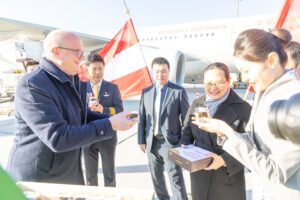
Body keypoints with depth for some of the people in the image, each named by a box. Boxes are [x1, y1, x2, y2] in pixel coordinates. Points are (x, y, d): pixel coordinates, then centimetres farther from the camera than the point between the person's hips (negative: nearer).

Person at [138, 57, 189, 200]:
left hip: (171, 142, -4)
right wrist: (141, 140, 6)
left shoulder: (179, 91, -6)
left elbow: (186, 118, -5)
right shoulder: (146, 92, 5)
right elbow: (142, 117, 8)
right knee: (156, 177, 20)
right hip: (152, 142, 5)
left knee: (176, 179, 1)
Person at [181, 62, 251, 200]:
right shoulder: (196, 104, 3)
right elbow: (187, 132, 12)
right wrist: (184, 147, -6)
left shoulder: (243, 108, -12)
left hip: (228, 178, -4)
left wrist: (225, 160, -26)